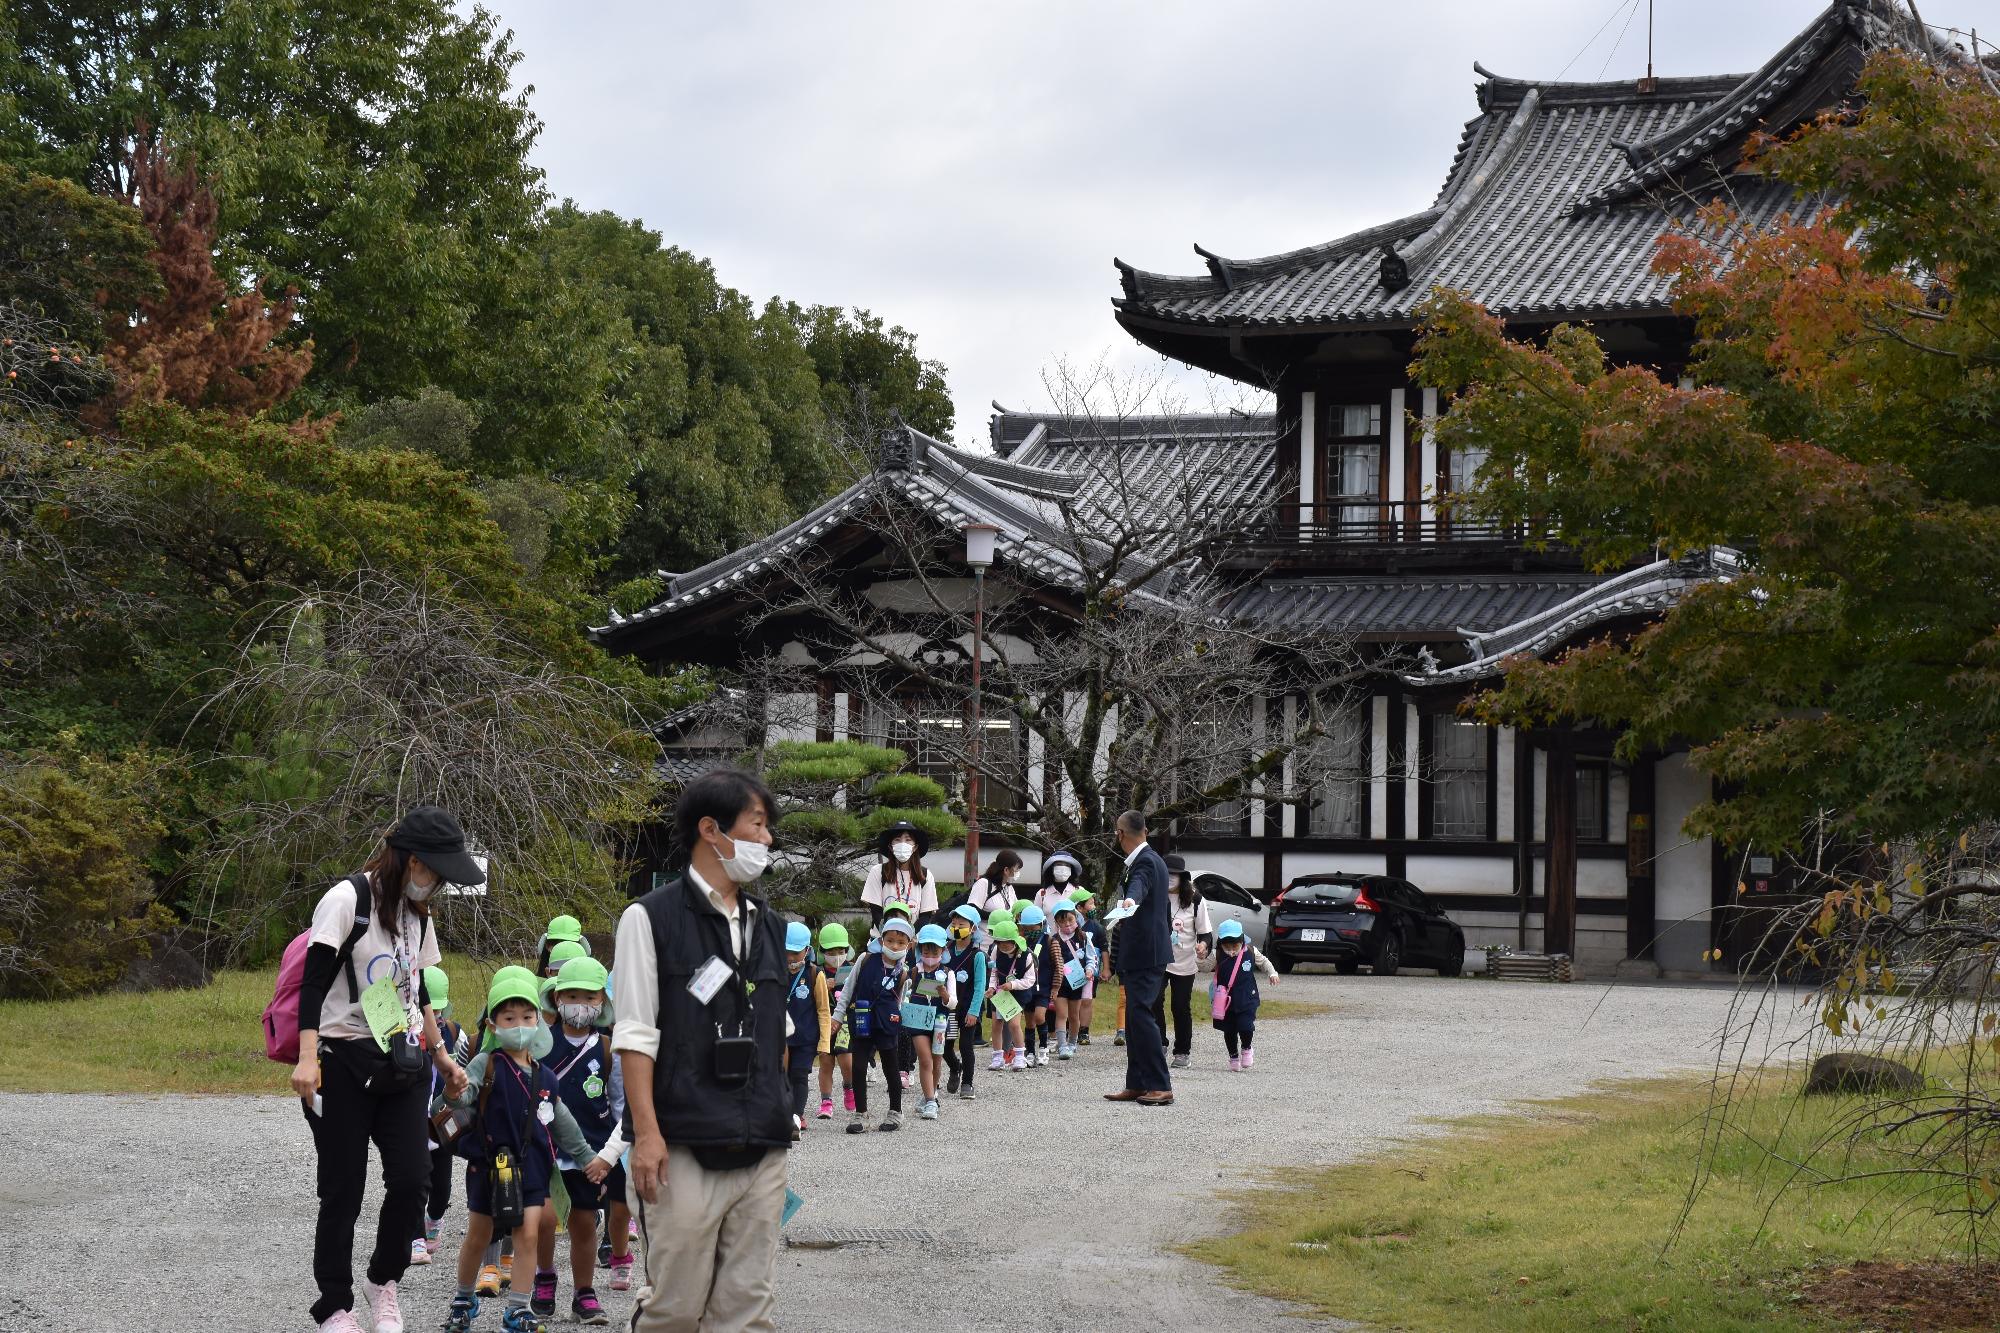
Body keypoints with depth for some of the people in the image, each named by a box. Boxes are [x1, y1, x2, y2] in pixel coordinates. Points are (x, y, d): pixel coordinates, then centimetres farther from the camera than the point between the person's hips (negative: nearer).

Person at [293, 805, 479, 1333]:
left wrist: (441, 1055, 27)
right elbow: (313, 982, -15)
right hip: (345, 1063, -6)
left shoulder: (417, 914, 14)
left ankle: (384, 1280, 16)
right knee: (343, 1191, -1)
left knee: (412, 1180, -6)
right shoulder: (346, 900, -10)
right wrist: (307, 1057, -24)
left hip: (402, 1064, 6)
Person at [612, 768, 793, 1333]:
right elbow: (635, 1035, -6)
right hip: (685, 1152, -5)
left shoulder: (770, 926, 16)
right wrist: (646, 1133, -13)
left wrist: (779, 1117, 15)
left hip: (763, 1153, 5)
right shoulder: (651, 919, -2)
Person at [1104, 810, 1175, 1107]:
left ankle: (1161, 1086, -14)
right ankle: (1136, 1084, 16)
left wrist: (1130, 899, -61)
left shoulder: (1145, 862, -15)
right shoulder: (1151, 859, 18)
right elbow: (1165, 906, 31)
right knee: (1135, 1016, 12)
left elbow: (1140, 884, -40)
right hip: (1147, 952, 11)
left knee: (1140, 1015, -13)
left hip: (1144, 955, -11)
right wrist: (1167, 930, 45)